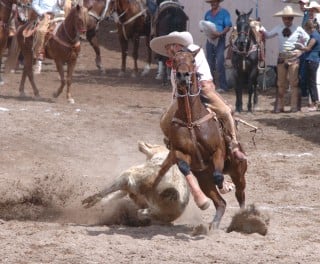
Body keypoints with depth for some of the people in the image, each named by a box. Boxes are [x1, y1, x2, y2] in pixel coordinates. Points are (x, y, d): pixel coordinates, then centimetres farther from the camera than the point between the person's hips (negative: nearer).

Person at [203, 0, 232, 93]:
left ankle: (223, 86, -11)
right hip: (210, 40, 6)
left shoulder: (224, 13, -1)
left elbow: (228, 27, -8)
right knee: (210, 64, 9)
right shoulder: (208, 14, 14)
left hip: (220, 40, -5)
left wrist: (219, 34, -23)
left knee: (219, 63, -13)